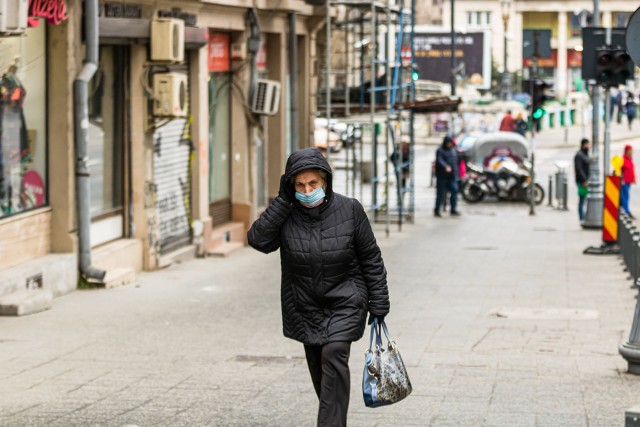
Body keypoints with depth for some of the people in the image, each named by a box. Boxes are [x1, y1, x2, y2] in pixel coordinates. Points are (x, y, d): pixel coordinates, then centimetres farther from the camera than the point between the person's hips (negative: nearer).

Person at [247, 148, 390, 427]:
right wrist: (283, 201, -22)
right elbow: (258, 240, -23)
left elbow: (371, 259, -3)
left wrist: (378, 305, -3)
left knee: (334, 355, -20)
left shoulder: (349, 210, -10)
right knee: (318, 367, 10)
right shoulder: (286, 214, -8)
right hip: (304, 307, 3)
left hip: (345, 302, -3)